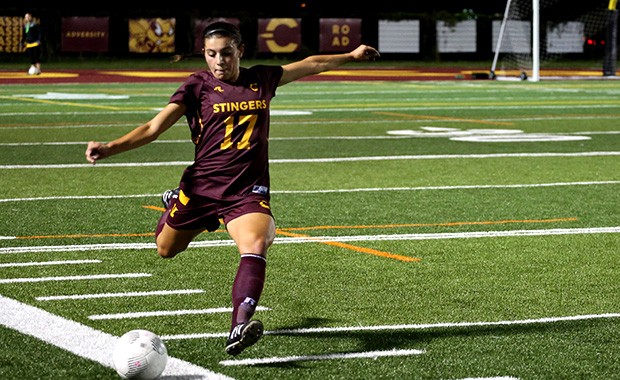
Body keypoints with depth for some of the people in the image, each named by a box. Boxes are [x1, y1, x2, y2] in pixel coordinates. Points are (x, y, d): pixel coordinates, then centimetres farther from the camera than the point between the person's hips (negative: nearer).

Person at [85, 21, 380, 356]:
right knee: (166, 249, 19)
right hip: (201, 186, 0)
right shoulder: (198, 86, -2)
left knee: (255, 245, -30)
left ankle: (239, 328, -41)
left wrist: (352, 55, 36)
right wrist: (109, 148, -25)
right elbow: (154, 128, -11)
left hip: (248, 191, 0)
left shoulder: (262, 79, 8)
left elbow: (310, 64, 26)